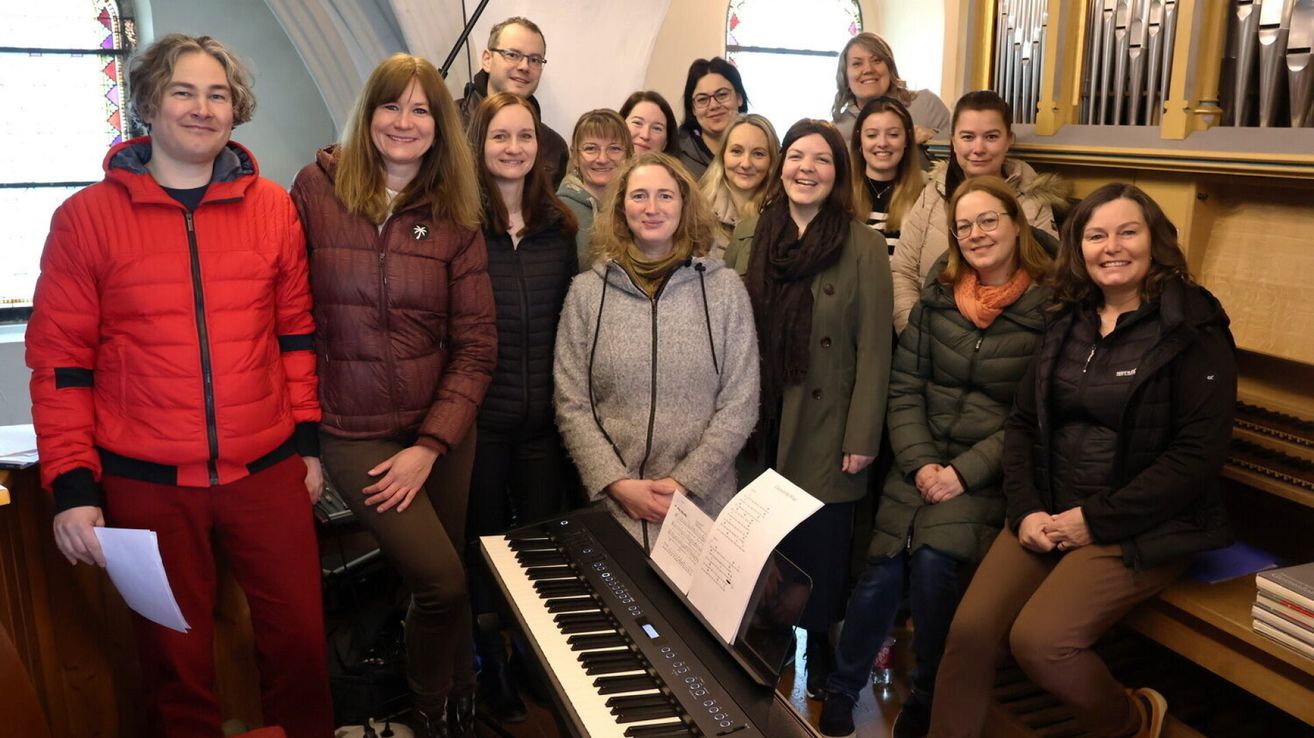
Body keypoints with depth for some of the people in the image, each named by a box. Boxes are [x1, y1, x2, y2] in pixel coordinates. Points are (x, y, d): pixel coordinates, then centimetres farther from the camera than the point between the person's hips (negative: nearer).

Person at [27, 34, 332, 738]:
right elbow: (60, 360, -1)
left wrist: (308, 440, 9)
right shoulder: (86, 217, -2)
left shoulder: (272, 208, 3)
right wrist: (71, 485, -5)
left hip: (268, 472, 2)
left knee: (301, 639, 10)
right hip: (146, 485, -1)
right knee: (176, 659, 13)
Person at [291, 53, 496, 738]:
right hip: (354, 429, -2)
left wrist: (430, 445, -9)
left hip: (442, 431, 3)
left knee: (447, 582, 11)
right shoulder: (317, 187, -4)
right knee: (443, 581, -8)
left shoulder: (455, 218, 0)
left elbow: (476, 345, -2)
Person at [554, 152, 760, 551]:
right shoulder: (586, 290, 1)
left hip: (703, 504, 0)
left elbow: (740, 404, -3)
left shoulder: (724, 287, 0)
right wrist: (617, 483, -12)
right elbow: (571, 407, 0)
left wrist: (687, 482, -12)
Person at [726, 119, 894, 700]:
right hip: (757, 427, 3)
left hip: (824, 430, -3)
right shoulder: (747, 238, 4)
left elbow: (873, 349, -9)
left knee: (819, 546, 7)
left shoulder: (863, 247, -7)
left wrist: (862, 438, -12)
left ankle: (821, 647, 30)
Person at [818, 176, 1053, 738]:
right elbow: (904, 387, 4)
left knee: (933, 564, -23)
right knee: (880, 575, -7)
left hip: (989, 475, -3)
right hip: (919, 464, 3)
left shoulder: (1049, 306, -6)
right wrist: (919, 463, -8)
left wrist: (965, 473, -14)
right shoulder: (938, 295, 7)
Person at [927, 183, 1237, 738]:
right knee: (969, 629, -14)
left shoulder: (1194, 331, -7)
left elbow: (1199, 453, -14)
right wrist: (1025, 510, -6)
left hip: (1142, 529, -5)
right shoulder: (1068, 323, 10)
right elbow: (1022, 424, 9)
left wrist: (1097, 520, -16)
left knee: (1037, 639, -20)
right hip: (1049, 513, 5)